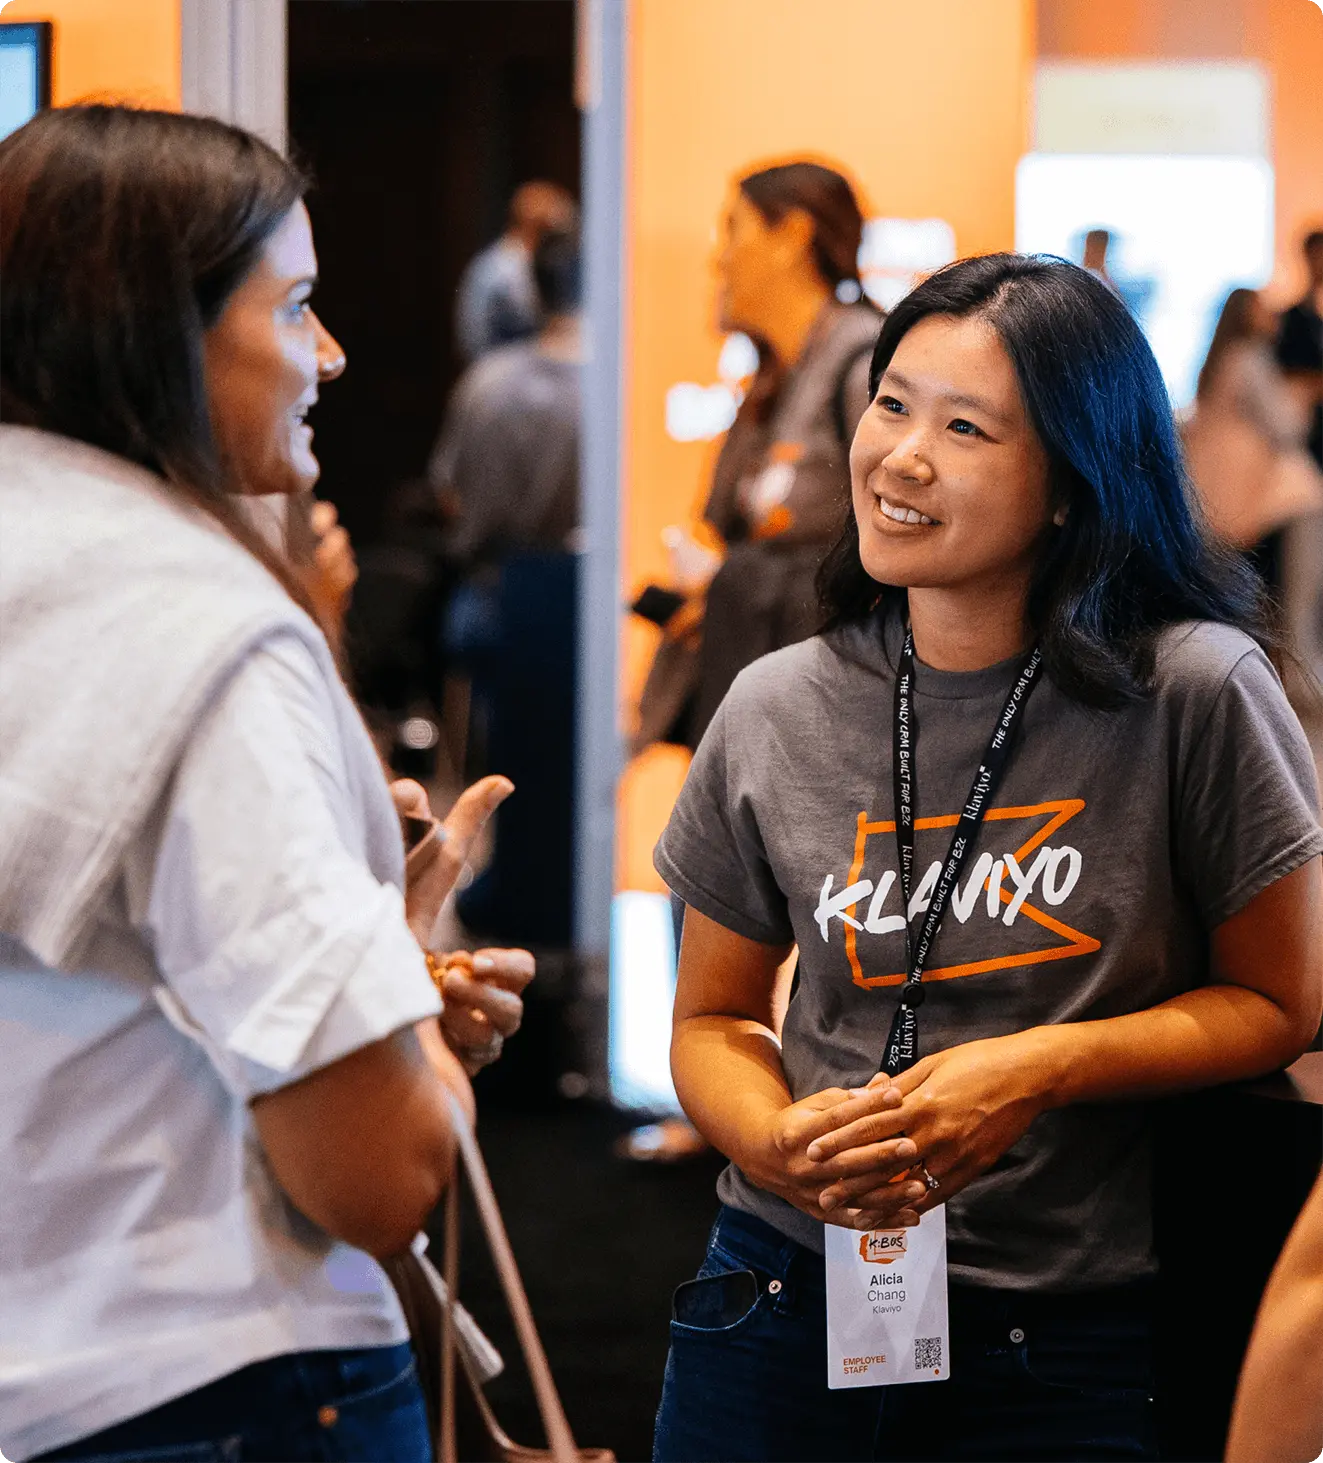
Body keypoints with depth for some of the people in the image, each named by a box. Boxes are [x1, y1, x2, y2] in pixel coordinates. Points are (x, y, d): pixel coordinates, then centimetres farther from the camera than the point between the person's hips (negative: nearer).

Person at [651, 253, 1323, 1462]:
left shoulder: (1196, 694, -9)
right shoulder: (776, 713, 0)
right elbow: (713, 1020, 10)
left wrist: (1044, 1069, -17)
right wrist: (775, 1141, -12)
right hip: (788, 1305, 3)